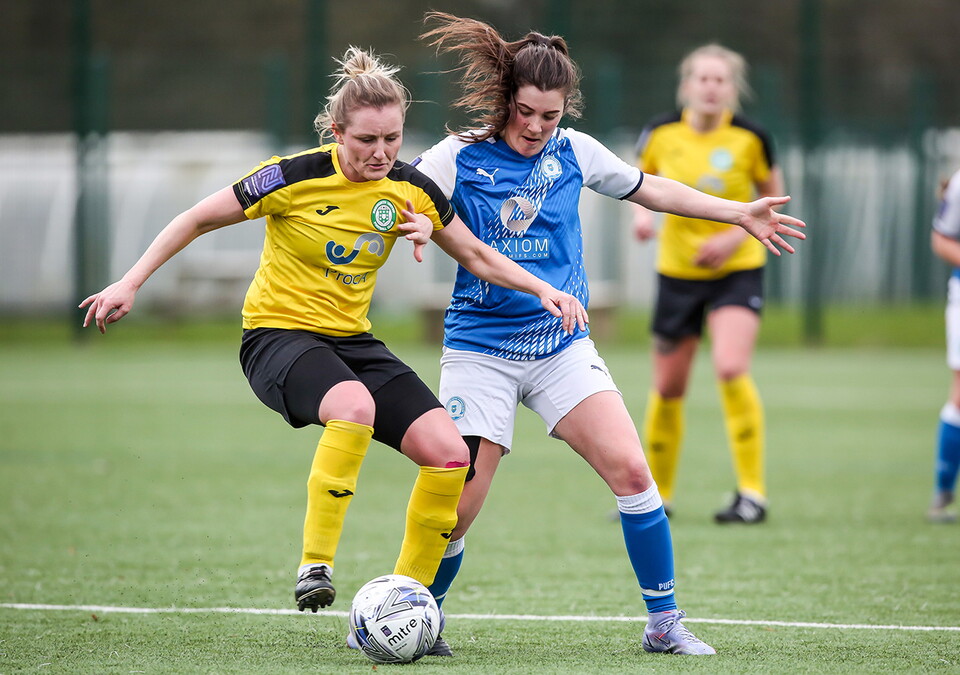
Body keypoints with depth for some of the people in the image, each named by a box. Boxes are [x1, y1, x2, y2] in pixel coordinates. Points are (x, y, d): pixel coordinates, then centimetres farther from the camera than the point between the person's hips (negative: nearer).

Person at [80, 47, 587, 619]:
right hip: (278, 334, -5)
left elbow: (479, 257, 10)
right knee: (354, 406, -39)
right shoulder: (295, 177, -15)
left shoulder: (411, 190, -2)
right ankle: (315, 566, -29)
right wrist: (130, 284, -7)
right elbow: (199, 220, -5)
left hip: (353, 340, 6)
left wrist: (544, 290, -4)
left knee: (450, 452, -14)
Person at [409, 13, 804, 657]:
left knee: (631, 470, -13)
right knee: (455, 506, -10)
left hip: (563, 345, 3)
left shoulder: (574, 152, 5)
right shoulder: (458, 157, -6)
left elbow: (648, 188, 19)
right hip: (480, 349, -3)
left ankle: (665, 624, -2)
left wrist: (740, 213, 20)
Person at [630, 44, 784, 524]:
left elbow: (773, 195, 4)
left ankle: (752, 493, -15)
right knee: (668, 388, 7)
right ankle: (657, 493, 26)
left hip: (737, 271, -3)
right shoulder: (661, 133, -6)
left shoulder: (750, 138, -11)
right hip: (677, 271, 3)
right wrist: (642, 212, -8)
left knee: (731, 369, -23)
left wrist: (737, 236, -11)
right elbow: (642, 178, 13)